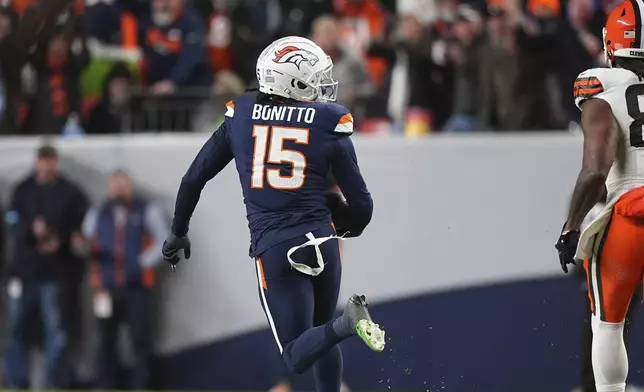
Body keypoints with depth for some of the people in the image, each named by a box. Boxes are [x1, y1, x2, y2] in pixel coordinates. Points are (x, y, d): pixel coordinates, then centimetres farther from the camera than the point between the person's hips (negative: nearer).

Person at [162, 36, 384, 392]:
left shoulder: (241, 116, 5)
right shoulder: (330, 125, 1)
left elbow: (194, 179, 10)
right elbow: (361, 205, 2)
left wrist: (178, 232, 26)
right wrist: (347, 227, 26)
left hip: (272, 248, -1)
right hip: (321, 242, 1)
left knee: (297, 357, -1)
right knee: (322, 341, 23)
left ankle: (347, 323, -29)